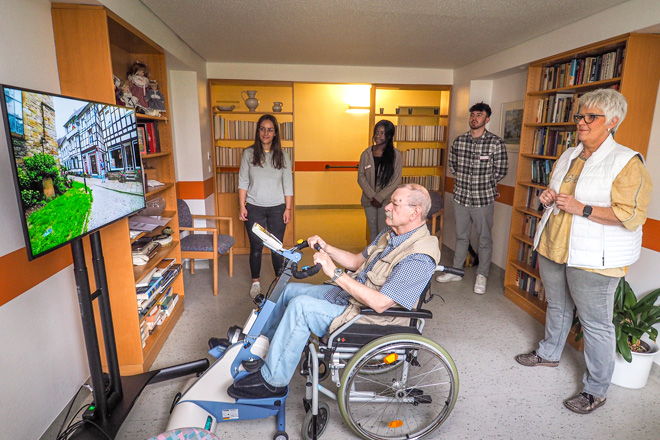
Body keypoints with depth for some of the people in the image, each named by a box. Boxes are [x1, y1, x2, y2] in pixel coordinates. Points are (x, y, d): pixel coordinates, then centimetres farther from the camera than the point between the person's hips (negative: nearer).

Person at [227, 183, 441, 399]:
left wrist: (335, 273, -29)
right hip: (348, 294, 10)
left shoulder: (419, 258, -25)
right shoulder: (390, 233, 6)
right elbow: (359, 262, 15)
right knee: (289, 290, 9)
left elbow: (380, 303, -30)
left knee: (301, 306, -24)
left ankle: (272, 381, -7)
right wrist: (326, 248, 1)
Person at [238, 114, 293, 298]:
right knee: (256, 247, 6)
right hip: (254, 208, 0)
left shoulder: (282, 156, 3)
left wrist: (288, 208, -1)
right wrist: (241, 206, -3)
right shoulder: (249, 153, 1)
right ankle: (255, 282, 24)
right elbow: (243, 182, 3)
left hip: (277, 208, 0)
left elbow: (288, 184, 3)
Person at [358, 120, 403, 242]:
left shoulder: (395, 155, -4)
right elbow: (361, 177, 2)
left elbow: (396, 181, -7)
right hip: (369, 200, 3)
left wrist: (379, 197, -12)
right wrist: (372, 197, -9)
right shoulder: (366, 154, 4)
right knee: (373, 230, 13)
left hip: (386, 201, -3)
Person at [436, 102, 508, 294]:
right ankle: (456, 271, 30)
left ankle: (482, 275, 23)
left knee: (485, 239, 8)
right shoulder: (459, 141, 4)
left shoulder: (496, 143, -8)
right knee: (461, 236, 16)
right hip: (461, 197, 4)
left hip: (484, 199, -4)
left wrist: (484, 184, 3)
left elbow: (501, 170, -2)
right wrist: (463, 181, 9)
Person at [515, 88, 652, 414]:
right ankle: (549, 354, 43)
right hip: (554, 249, 7)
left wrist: (581, 208, -23)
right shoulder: (568, 156, 11)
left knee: (596, 322, 3)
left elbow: (631, 216, -19)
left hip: (593, 259, -7)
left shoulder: (627, 162, -11)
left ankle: (596, 390, 19)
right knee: (556, 307, 23)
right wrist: (548, 197, 3)